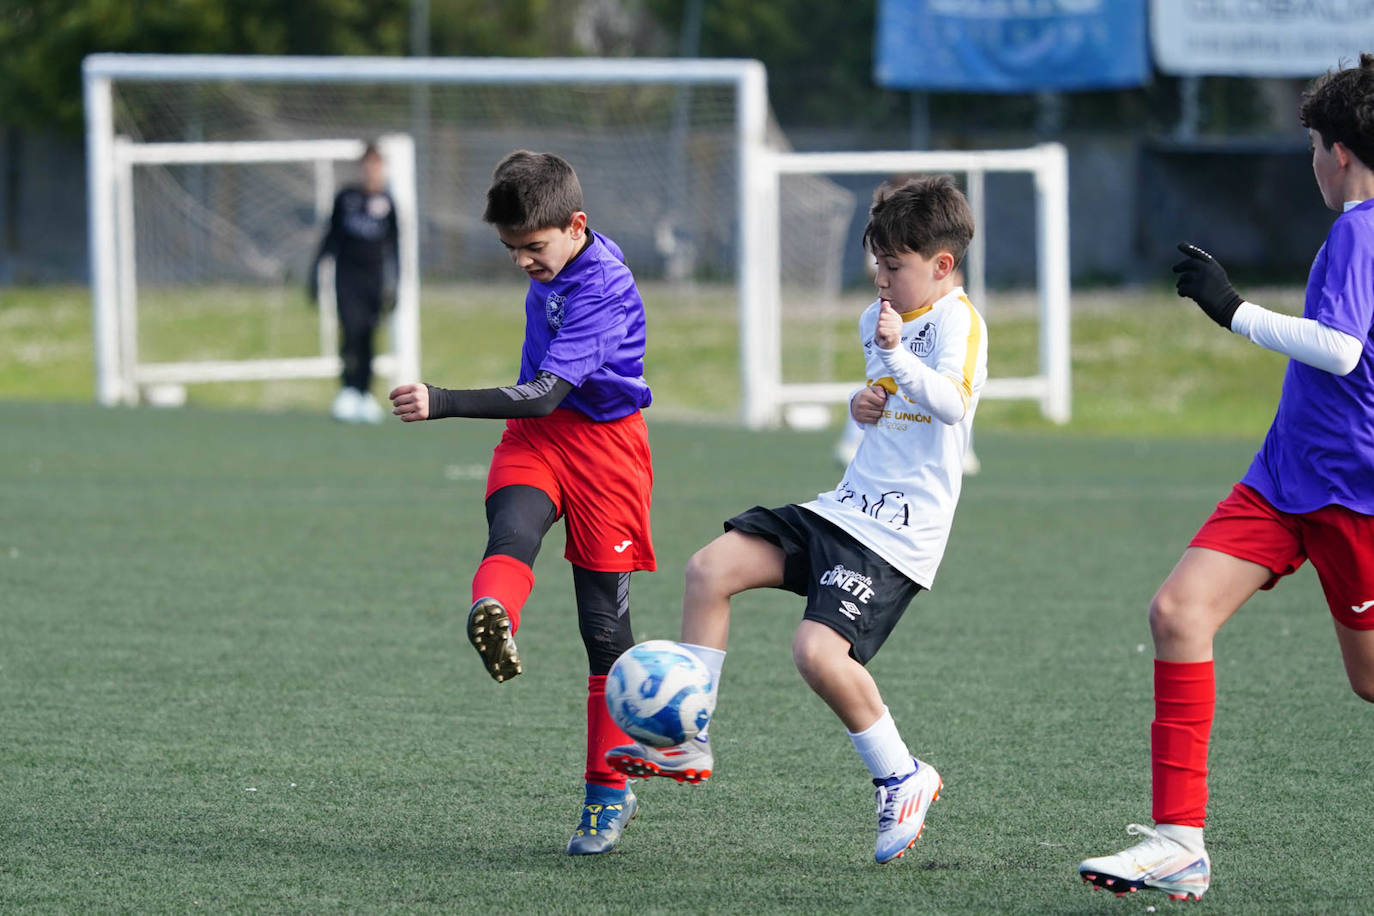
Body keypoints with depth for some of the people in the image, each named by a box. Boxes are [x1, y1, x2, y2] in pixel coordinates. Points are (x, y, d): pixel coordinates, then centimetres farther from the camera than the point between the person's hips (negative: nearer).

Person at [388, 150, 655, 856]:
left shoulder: (602, 288, -23)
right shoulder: (551, 265, 4)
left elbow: (546, 394, -32)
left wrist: (445, 404, -41)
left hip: (602, 437, -6)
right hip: (535, 434, 6)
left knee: (603, 620, -1)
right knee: (511, 527, -30)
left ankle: (609, 791, 11)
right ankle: (493, 620, -65)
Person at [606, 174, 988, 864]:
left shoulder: (956, 320, -13)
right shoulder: (877, 318, 15)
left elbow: (952, 403, -33)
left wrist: (897, 355, -48)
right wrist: (861, 404, 12)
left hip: (898, 534, -9)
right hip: (845, 508, 9)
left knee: (817, 649, -24)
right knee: (710, 568, -2)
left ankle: (902, 779, -4)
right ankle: (688, 741, 3)